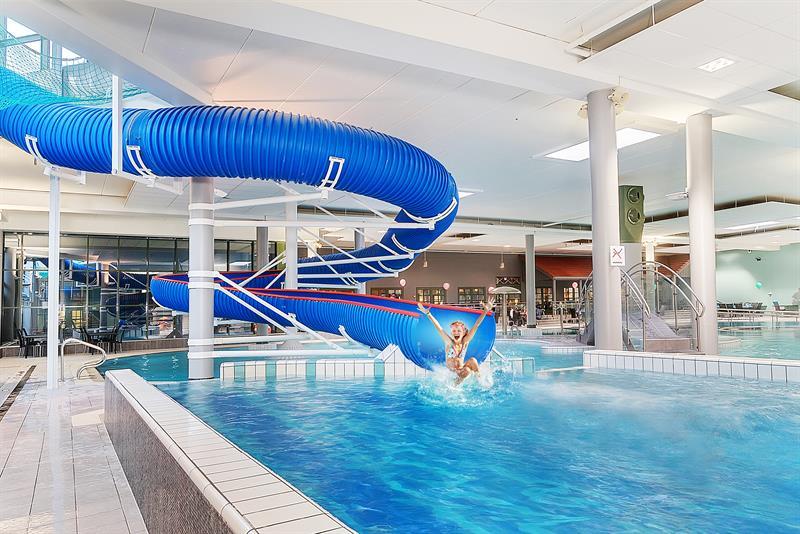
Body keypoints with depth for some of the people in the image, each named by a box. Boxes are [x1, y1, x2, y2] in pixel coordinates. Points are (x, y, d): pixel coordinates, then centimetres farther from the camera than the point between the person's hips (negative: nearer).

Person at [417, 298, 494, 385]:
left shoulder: (465, 341, -7)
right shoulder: (449, 342, -12)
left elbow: (476, 326, -13)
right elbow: (438, 328, -20)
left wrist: (486, 311, -17)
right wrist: (428, 313, -27)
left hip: (461, 369, 3)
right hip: (450, 371, -3)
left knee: (473, 360, -23)